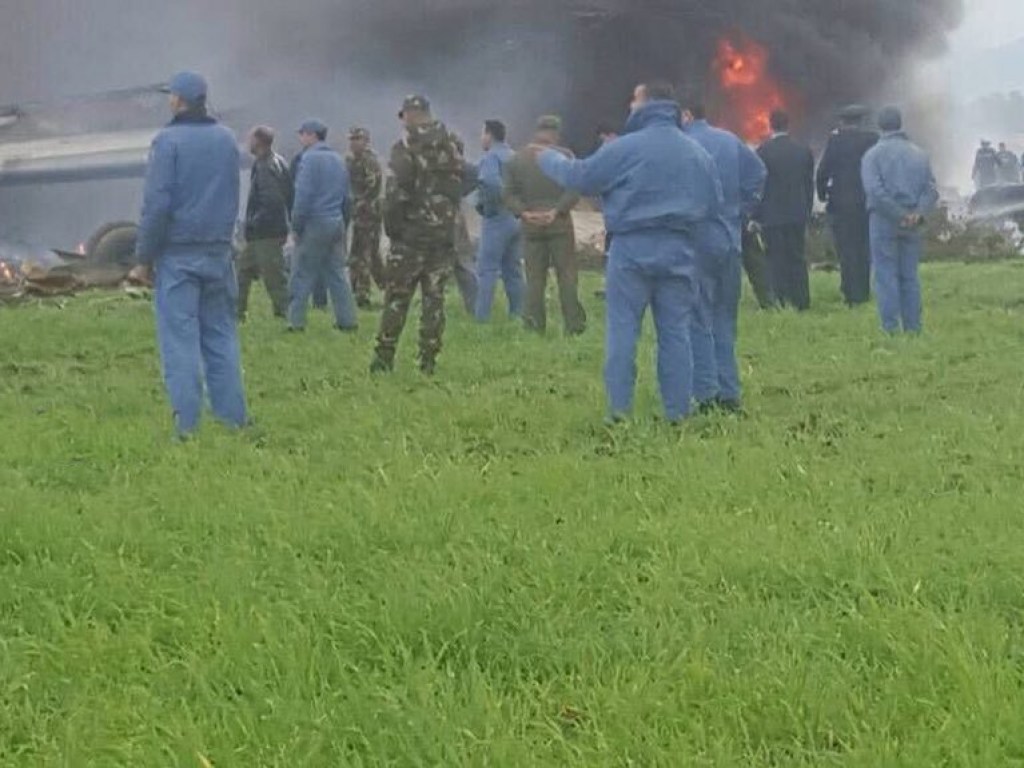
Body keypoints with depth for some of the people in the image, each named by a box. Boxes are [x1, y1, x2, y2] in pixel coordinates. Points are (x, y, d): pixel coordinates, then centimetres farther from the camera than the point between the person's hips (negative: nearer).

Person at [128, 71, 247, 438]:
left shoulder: (168, 141, -10)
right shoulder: (227, 140, 9)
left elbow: (156, 204, -12)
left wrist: (144, 258, -6)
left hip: (178, 254, -5)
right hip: (218, 252, 5)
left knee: (180, 338, -3)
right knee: (221, 335, 10)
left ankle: (187, 424, -5)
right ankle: (233, 418, 10)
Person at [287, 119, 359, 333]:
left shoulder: (310, 159, -10)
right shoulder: (338, 159, 14)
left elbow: (304, 195, -14)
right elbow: (346, 196, 17)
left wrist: (296, 226, -9)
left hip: (315, 223, -7)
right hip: (337, 223, 7)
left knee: (302, 275, -2)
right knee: (336, 273, 11)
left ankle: (296, 321, -2)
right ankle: (348, 320, 9)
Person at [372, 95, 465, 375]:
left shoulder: (406, 147, -10)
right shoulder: (454, 144, 6)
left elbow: (395, 193, -13)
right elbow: (463, 184, 13)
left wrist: (391, 228, -3)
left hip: (411, 235, -4)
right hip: (445, 234, 4)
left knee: (397, 298, 2)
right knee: (434, 297, 7)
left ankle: (384, 359, 2)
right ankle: (428, 362, 5)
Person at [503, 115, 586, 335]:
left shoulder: (516, 160, 7)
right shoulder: (564, 156, -2)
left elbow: (509, 194, 1)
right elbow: (574, 190, -10)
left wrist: (524, 212, -7)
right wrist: (556, 211, -12)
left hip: (530, 226, 2)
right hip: (560, 225, -2)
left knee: (534, 277, 6)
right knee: (567, 274, 3)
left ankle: (536, 324, 3)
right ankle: (573, 324, 0)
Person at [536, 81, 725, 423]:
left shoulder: (625, 148, -8)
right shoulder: (699, 154, 9)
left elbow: (578, 176, 0)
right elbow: (715, 206, 13)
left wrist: (548, 158, 17)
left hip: (632, 250, -4)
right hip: (679, 253, 4)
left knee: (623, 330, 0)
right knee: (675, 331, 7)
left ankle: (619, 408, -2)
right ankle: (677, 411, 7)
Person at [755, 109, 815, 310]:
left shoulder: (764, 152, -9)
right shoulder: (804, 151, 3)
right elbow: (810, 184, 8)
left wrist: (756, 216, 1)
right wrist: (807, 212, 16)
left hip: (772, 215, -4)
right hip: (798, 214, 4)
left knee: (776, 259, 0)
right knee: (798, 258, 10)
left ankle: (781, 301, -4)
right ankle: (801, 301, 10)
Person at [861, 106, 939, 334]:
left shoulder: (874, 154, -2)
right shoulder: (919, 154, 10)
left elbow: (875, 190, -13)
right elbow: (931, 190, 1)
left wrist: (899, 215, -11)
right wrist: (919, 213, -10)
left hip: (884, 221, -4)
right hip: (912, 224, 4)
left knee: (886, 276, -2)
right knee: (910, 277, 9)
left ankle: (891, 328, -6)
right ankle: (913, 328, 8)